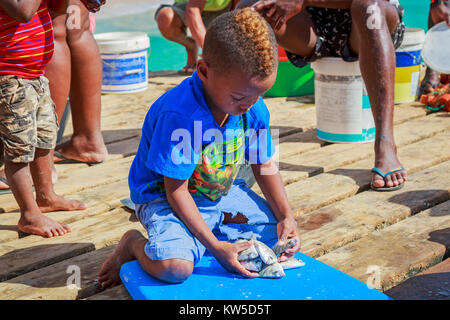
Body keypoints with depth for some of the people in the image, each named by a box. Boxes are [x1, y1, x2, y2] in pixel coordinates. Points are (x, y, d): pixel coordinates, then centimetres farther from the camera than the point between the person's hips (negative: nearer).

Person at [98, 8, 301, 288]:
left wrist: (286, 216, -7)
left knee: (286, 237, -1)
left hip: (224, 193, 7)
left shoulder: (255, 110, -11)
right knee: (173, 267, -34)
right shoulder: (178, 116, -32)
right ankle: (135, 243, 2)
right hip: (164, 197, -7)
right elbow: (176, 191, -27)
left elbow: (264, 165, 6)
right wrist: (215, 246, -28)